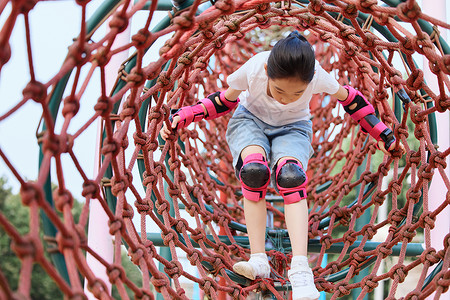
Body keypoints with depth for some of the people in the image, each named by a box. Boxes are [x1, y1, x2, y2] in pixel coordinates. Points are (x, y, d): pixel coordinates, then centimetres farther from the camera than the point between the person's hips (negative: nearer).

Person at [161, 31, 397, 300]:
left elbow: (348, 98, -8)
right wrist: (182, 117, -19)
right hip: (249, 120, 0)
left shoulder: (318, 76, -30)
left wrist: (381, 132, -2)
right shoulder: (253, 70, -31)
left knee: (290, 175, -32)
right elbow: (226, 100, -9)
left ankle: (301, 271, -37)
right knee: (254, 169, -33)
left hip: (292, 129, 0)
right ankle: (258, 260, -28)